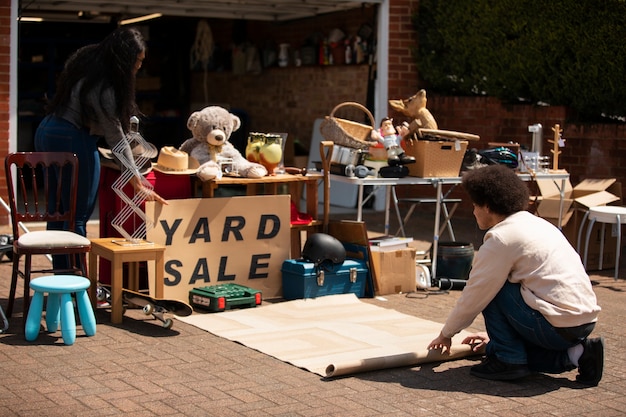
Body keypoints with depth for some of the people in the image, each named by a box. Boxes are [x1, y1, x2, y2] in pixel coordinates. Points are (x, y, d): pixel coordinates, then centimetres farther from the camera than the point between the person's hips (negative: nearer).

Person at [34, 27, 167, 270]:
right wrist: (137, 183, -18)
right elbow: (115, 136, -19)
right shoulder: (102, 85, -19)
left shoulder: (88, 62, 7)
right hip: (71, 140, -9)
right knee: (77, 216, -4)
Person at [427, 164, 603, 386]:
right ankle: (576, 353, 11)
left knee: (492, 288, 1)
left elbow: (475, 295, -4)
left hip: (558, 325, -9)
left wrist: (446, 334, 12)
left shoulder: (501, 237, -10)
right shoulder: (536, 224, 18)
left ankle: (507, 360, 3)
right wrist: (496, 334, 33)